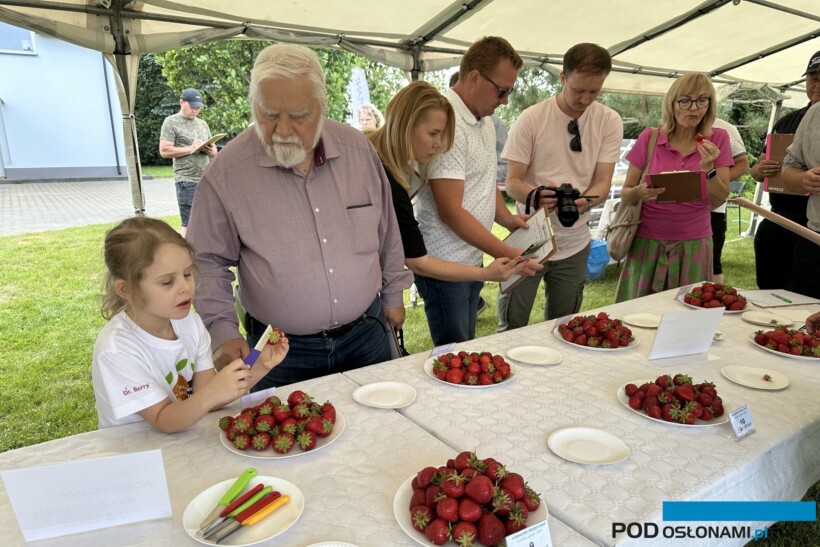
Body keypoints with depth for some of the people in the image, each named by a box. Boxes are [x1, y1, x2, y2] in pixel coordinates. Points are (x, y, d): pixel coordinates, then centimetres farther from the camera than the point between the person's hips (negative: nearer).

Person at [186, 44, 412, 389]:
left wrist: (393, 293, 13)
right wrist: (223, 331, -15)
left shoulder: (358, 149, -3)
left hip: (366, 335, 3)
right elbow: (207, 262, -5)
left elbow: (386, 230, 8)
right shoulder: (226, 172, -12)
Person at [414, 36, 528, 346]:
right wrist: (506, 253, -22)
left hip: (474, 259, 9)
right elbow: (451, 212, -24)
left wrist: (506, 218, 3)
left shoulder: (485, 120, 11)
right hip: (445, 264, -9)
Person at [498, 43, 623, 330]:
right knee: (512, 330, 5)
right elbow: (512, 182, -9)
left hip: (574, 243, 3)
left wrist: (585, 202, -28)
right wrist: (535, 196, -32)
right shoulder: (531, 119, -9)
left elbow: (603, 182, -5)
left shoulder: (609, 121, -1)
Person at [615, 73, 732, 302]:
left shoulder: (717, 139, 1)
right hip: (648, 242, -1)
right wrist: (640, 193, -22)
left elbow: (719, 201, -2)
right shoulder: (650, 137, -2)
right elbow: (625, 194, -1)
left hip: (693, 245, 1)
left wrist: (708, 169, -18)